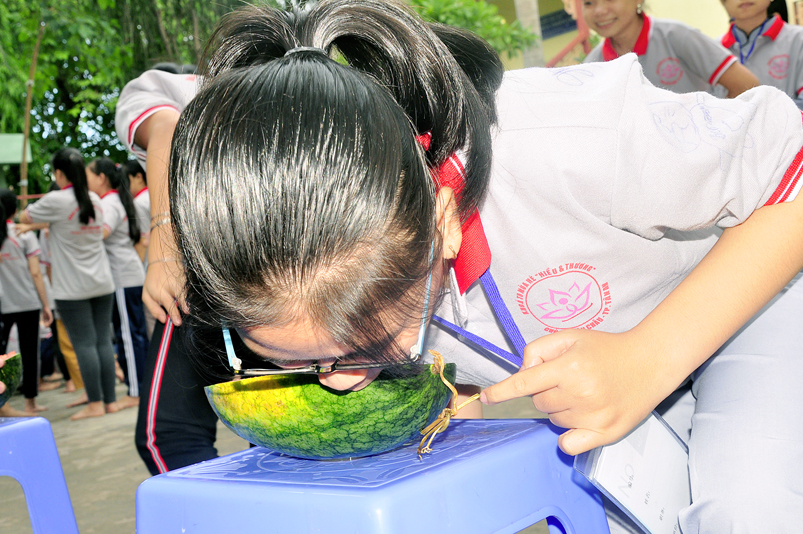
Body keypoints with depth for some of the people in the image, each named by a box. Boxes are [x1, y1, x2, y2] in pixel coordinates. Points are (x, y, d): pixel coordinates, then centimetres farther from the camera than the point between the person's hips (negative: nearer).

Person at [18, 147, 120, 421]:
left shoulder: (56, 201, -11)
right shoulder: (94, 200, 8)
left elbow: (24, 218, 4)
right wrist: (40, 224, 22)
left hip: (73, 288, -6)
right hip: (103, 284, 6)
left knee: (84, 344, -1)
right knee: (103, 340, 8)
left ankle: (95, 403, 2)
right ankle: (110, 400, 11)